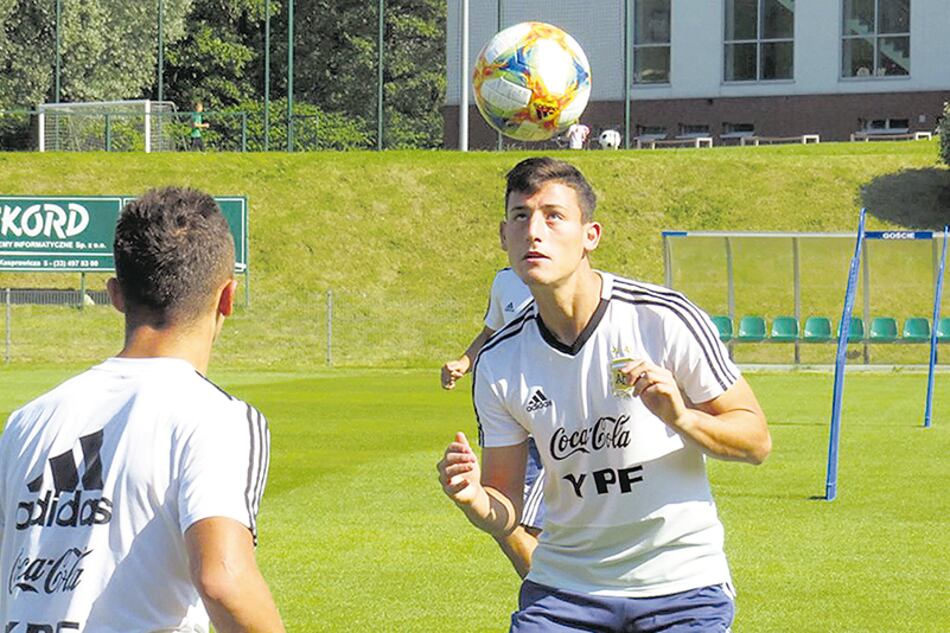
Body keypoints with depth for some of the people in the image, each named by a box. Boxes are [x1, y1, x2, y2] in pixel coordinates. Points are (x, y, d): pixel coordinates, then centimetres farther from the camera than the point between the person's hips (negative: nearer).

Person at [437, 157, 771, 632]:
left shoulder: (664, 318, -12)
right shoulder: (498, 362, -3)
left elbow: (756, 441, -6)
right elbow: (506, 511, 2)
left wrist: (681, 417, -24)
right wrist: (475, 500, -20)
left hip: (682, 587, -2)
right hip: (562, 588, 2)